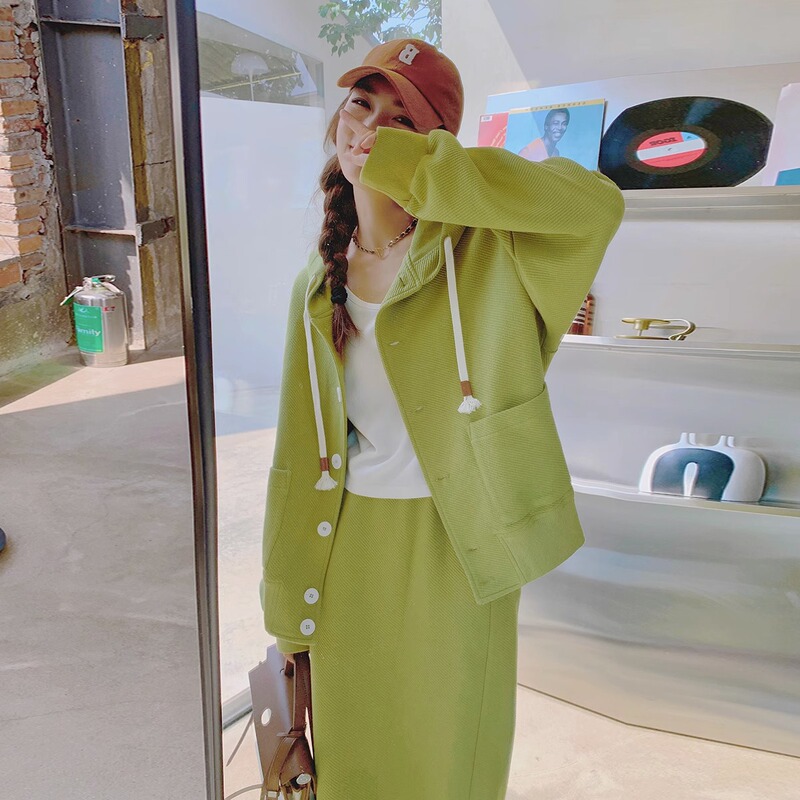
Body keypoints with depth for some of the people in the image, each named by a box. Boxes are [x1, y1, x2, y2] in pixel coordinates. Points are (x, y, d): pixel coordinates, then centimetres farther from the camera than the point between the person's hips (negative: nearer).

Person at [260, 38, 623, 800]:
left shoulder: (482, 250, -11)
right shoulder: (317, 287, 0)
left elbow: (597, 204, -31)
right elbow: (301, 449, 4)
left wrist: (413, 165, -28)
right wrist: (290, 597, 8)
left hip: (454, 546, -3)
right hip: (351, 545, 4)